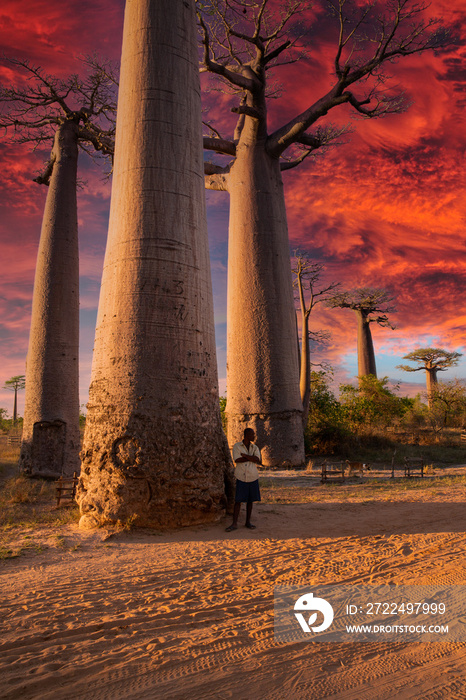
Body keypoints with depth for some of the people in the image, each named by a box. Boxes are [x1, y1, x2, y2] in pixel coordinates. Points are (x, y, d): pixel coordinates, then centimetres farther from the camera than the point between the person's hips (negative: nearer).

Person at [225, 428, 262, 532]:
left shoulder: (255, 448, 8)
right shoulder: (237, 446, -2)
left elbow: (257, 459, -9)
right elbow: (237, 460, -15)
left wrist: (244, 455, -15)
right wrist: (251, 458, -12)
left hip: (253, 477, 3)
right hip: (241, 477, -3)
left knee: (250, 500, 9)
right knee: (238, 500, -4)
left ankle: (248, 522, 20)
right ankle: (234, 524, 1)